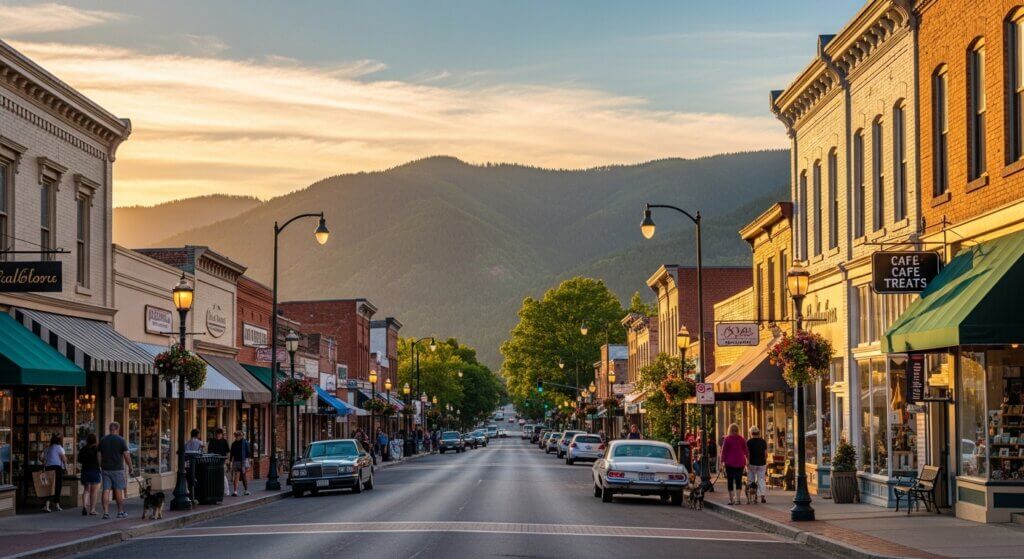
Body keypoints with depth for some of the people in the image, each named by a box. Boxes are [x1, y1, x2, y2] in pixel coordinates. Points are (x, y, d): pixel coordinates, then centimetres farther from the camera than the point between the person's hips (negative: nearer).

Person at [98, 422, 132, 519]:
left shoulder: (102, 440, 5)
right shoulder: (121, 440, -6)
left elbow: (99, 455, 5)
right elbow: (126, 455, -7)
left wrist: (99, 467, 12)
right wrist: (130, 467, 2)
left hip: (105, 469, 3)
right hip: (118, 469, -3)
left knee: (106, 491, 1)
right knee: (119, 491, 6)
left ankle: (106, 512, -3)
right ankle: (121, 512, 14)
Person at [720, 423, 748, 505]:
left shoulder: (727, 439, -6)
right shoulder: (742, 439, 1)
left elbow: (724, 451, -6)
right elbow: (745, 450, 6)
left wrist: (722, 461, -2)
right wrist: (746, 460, 16)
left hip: (730, 462, -2)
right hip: (740, 462, 2)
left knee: (730, 481, 6)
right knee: (739, 481, 3)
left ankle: (731, 499, 6)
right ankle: (737, 499, -7)